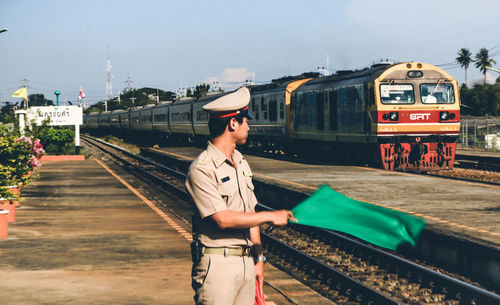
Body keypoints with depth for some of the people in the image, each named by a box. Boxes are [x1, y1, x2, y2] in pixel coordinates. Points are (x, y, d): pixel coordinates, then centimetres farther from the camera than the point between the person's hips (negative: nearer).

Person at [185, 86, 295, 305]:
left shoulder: (241, 163, 14)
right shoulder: (201, 170, -13)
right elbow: (223, 219, -20)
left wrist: (258, 257, 15)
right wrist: (270, 217, -12)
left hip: (246, 261, 8)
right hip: (217, 264, -8)